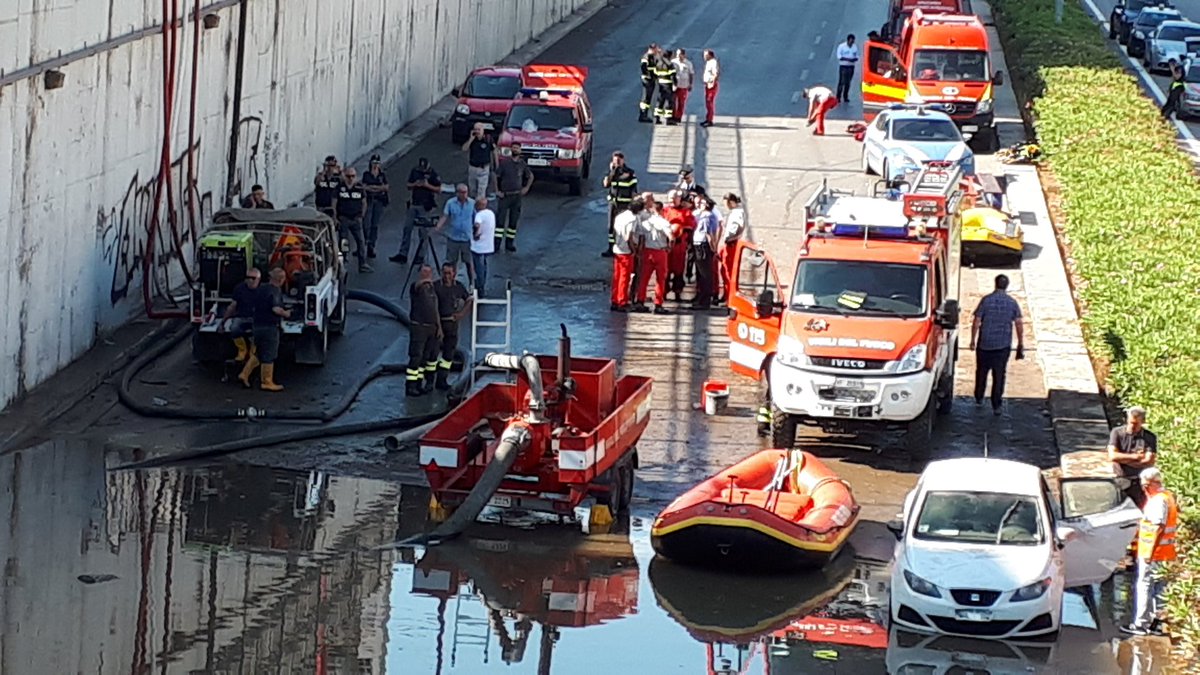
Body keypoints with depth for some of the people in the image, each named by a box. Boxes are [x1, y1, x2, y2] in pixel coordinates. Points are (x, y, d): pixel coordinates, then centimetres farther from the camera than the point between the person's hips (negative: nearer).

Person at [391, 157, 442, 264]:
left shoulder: (433, 173, -8)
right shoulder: (414, 171, 6)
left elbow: (438, 189, -7)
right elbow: (409, 186, 12)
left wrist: (427, 185, -20)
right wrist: (415, 184, -9)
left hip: (426, 206, -5)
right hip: (414, 204, 5)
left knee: (424, 232, -1)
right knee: (407, 228, 5)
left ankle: (420, 256, 5)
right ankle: (403, 254, 10)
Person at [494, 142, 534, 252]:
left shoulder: (522, 163, 3)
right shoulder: (504, 162, -7)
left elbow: (530, 176, 19)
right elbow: (496, 176, -2)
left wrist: (526, 188, 9)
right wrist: (497, 191, -7)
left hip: (517, 196, 3)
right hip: (505, 195, -3)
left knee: (513, 221, 6)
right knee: (500, 219, -6)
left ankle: (509, 244, 14)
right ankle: (496, 244, -5)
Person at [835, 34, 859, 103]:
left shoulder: (855, 47, 9)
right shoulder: (841, 46, -5)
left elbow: (857, 56, 12)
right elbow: (839, 56, -9)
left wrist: (854, 59, -12)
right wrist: (847, 59, -22)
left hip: (851, 67, 4)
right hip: (843, 66, -4)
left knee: (848, 83, 6)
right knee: (841, 82, -8)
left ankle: (845, 97, 13)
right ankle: (838, 97, -4)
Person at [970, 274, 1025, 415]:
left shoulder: (986, 300, -7)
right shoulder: (1012, 303, -2)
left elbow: (976, 322, -7)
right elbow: (1019, 325, -1)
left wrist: (973, 340, 3)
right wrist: (1021, 344, 8)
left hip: (985, 343, -1)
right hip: (1003, 345, 1)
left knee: (982, 372, 17)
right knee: (999, 374, 5)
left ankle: (979, 398, 30)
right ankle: (996, 406, 4)